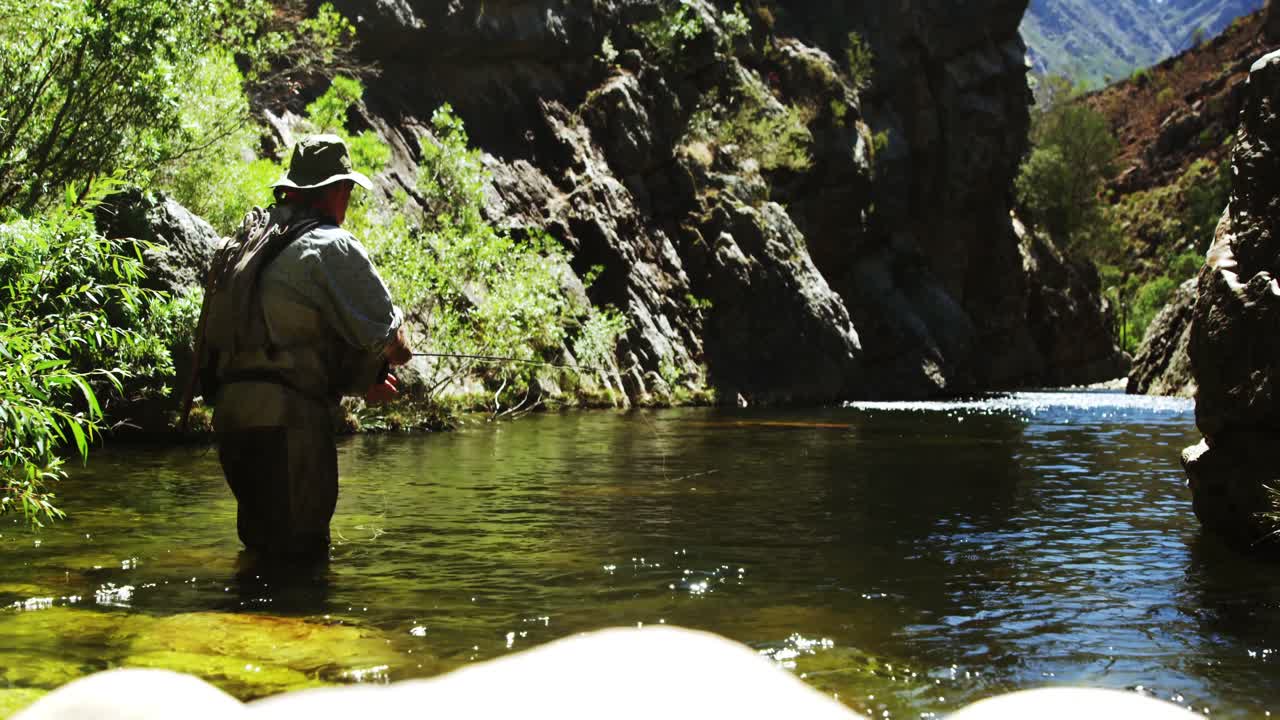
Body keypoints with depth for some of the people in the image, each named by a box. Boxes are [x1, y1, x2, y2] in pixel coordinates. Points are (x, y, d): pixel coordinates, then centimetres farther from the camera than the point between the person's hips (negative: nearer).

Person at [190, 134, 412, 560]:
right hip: (286, 421, -8)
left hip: (230, 416, 9)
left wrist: (360, 380, 24)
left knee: (262, 548, 19)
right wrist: (398, 351, 19)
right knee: (301, 555, -3)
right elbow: (391, 341, -6)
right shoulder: (332, 247, -8)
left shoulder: (248, 242, 19)